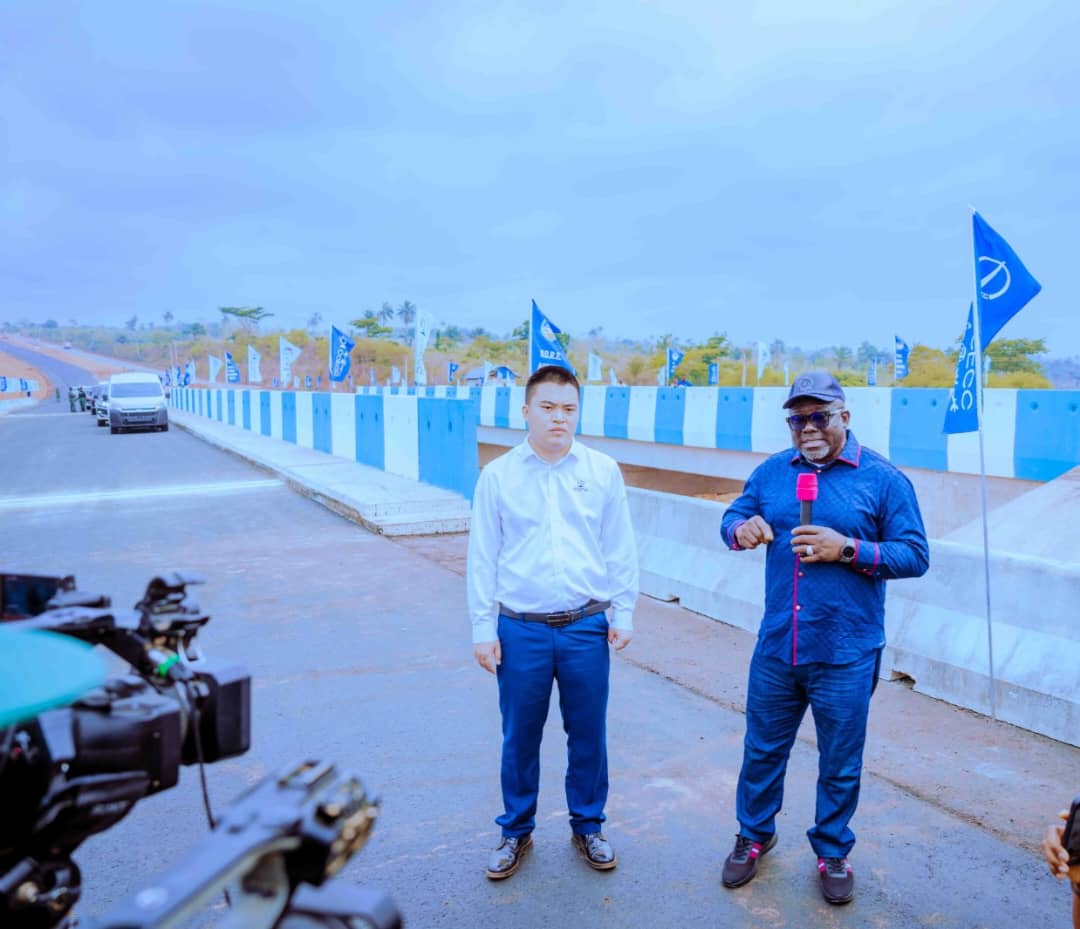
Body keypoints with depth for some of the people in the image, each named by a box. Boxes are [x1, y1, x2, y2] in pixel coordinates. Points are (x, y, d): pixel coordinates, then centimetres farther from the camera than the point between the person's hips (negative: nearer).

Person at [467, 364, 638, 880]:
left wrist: (623, 612, 2)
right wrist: (483, 628, -2)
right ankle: (516, 832, 34)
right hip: (521, 629, 0)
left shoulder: (603, 471, -1)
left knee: (588, 734, 14)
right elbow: (483, 557, -1)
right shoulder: (497, 476, -3)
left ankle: (587, 827, 36)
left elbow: (620, 548, 4)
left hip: (587, 625, 1)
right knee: (519, 737, 13)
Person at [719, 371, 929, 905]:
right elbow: (732, 518, 9)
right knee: (762, 750, 17)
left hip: (846, 656, -3)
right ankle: (754, 835, 41)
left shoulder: (883, 479, -7)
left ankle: (832, 853, 38)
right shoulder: (771, 472, 4)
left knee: (840, 764, 14)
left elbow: (915, 555, -7)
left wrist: (849, 549, -22)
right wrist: (741, 529, -15)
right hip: (776, 647, 3)